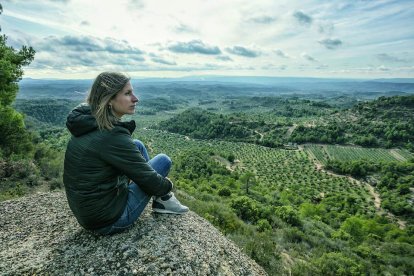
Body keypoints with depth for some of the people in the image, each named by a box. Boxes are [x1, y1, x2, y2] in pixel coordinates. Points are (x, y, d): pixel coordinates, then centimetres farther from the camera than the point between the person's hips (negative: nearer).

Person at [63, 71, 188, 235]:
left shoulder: (87, 123, -1)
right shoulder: (111, 135, -28)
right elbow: (149, 180, -19)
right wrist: (168, 185, 0)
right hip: (108, 221, -8)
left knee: (137, 146, 11)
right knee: (163, 160, -3)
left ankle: (161, 199, 23)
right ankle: (163, 200, 25)